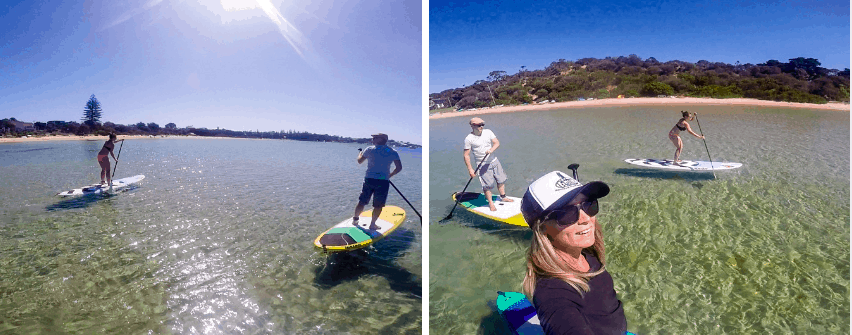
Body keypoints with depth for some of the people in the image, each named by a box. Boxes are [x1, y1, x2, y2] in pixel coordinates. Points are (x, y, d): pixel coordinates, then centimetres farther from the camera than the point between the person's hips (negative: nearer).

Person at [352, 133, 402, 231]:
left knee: (362, 202, 16)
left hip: (369, 180, 1)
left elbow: (359, 161, 13)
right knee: (378, 205, 10)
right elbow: (399, 168, 0)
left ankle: (355, 219, 28)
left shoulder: (369, 149, 0)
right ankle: (372, 224, 14)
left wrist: (360, 154, 34)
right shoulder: (393, 152, 2)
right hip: (383, 182, -1)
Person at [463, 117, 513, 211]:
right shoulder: (469, 139, -12)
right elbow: (466, 155, -11)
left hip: (494, 161, 5)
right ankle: (491, 203, 13)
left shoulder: (488, 132, 2)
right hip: (482, 165, -5)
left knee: (501, 180, 14)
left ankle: (503, 197, 35)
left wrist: (491, 149, -24)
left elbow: (497, 143, -2)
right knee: (487, 185, -5)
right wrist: (470, 169, -15)